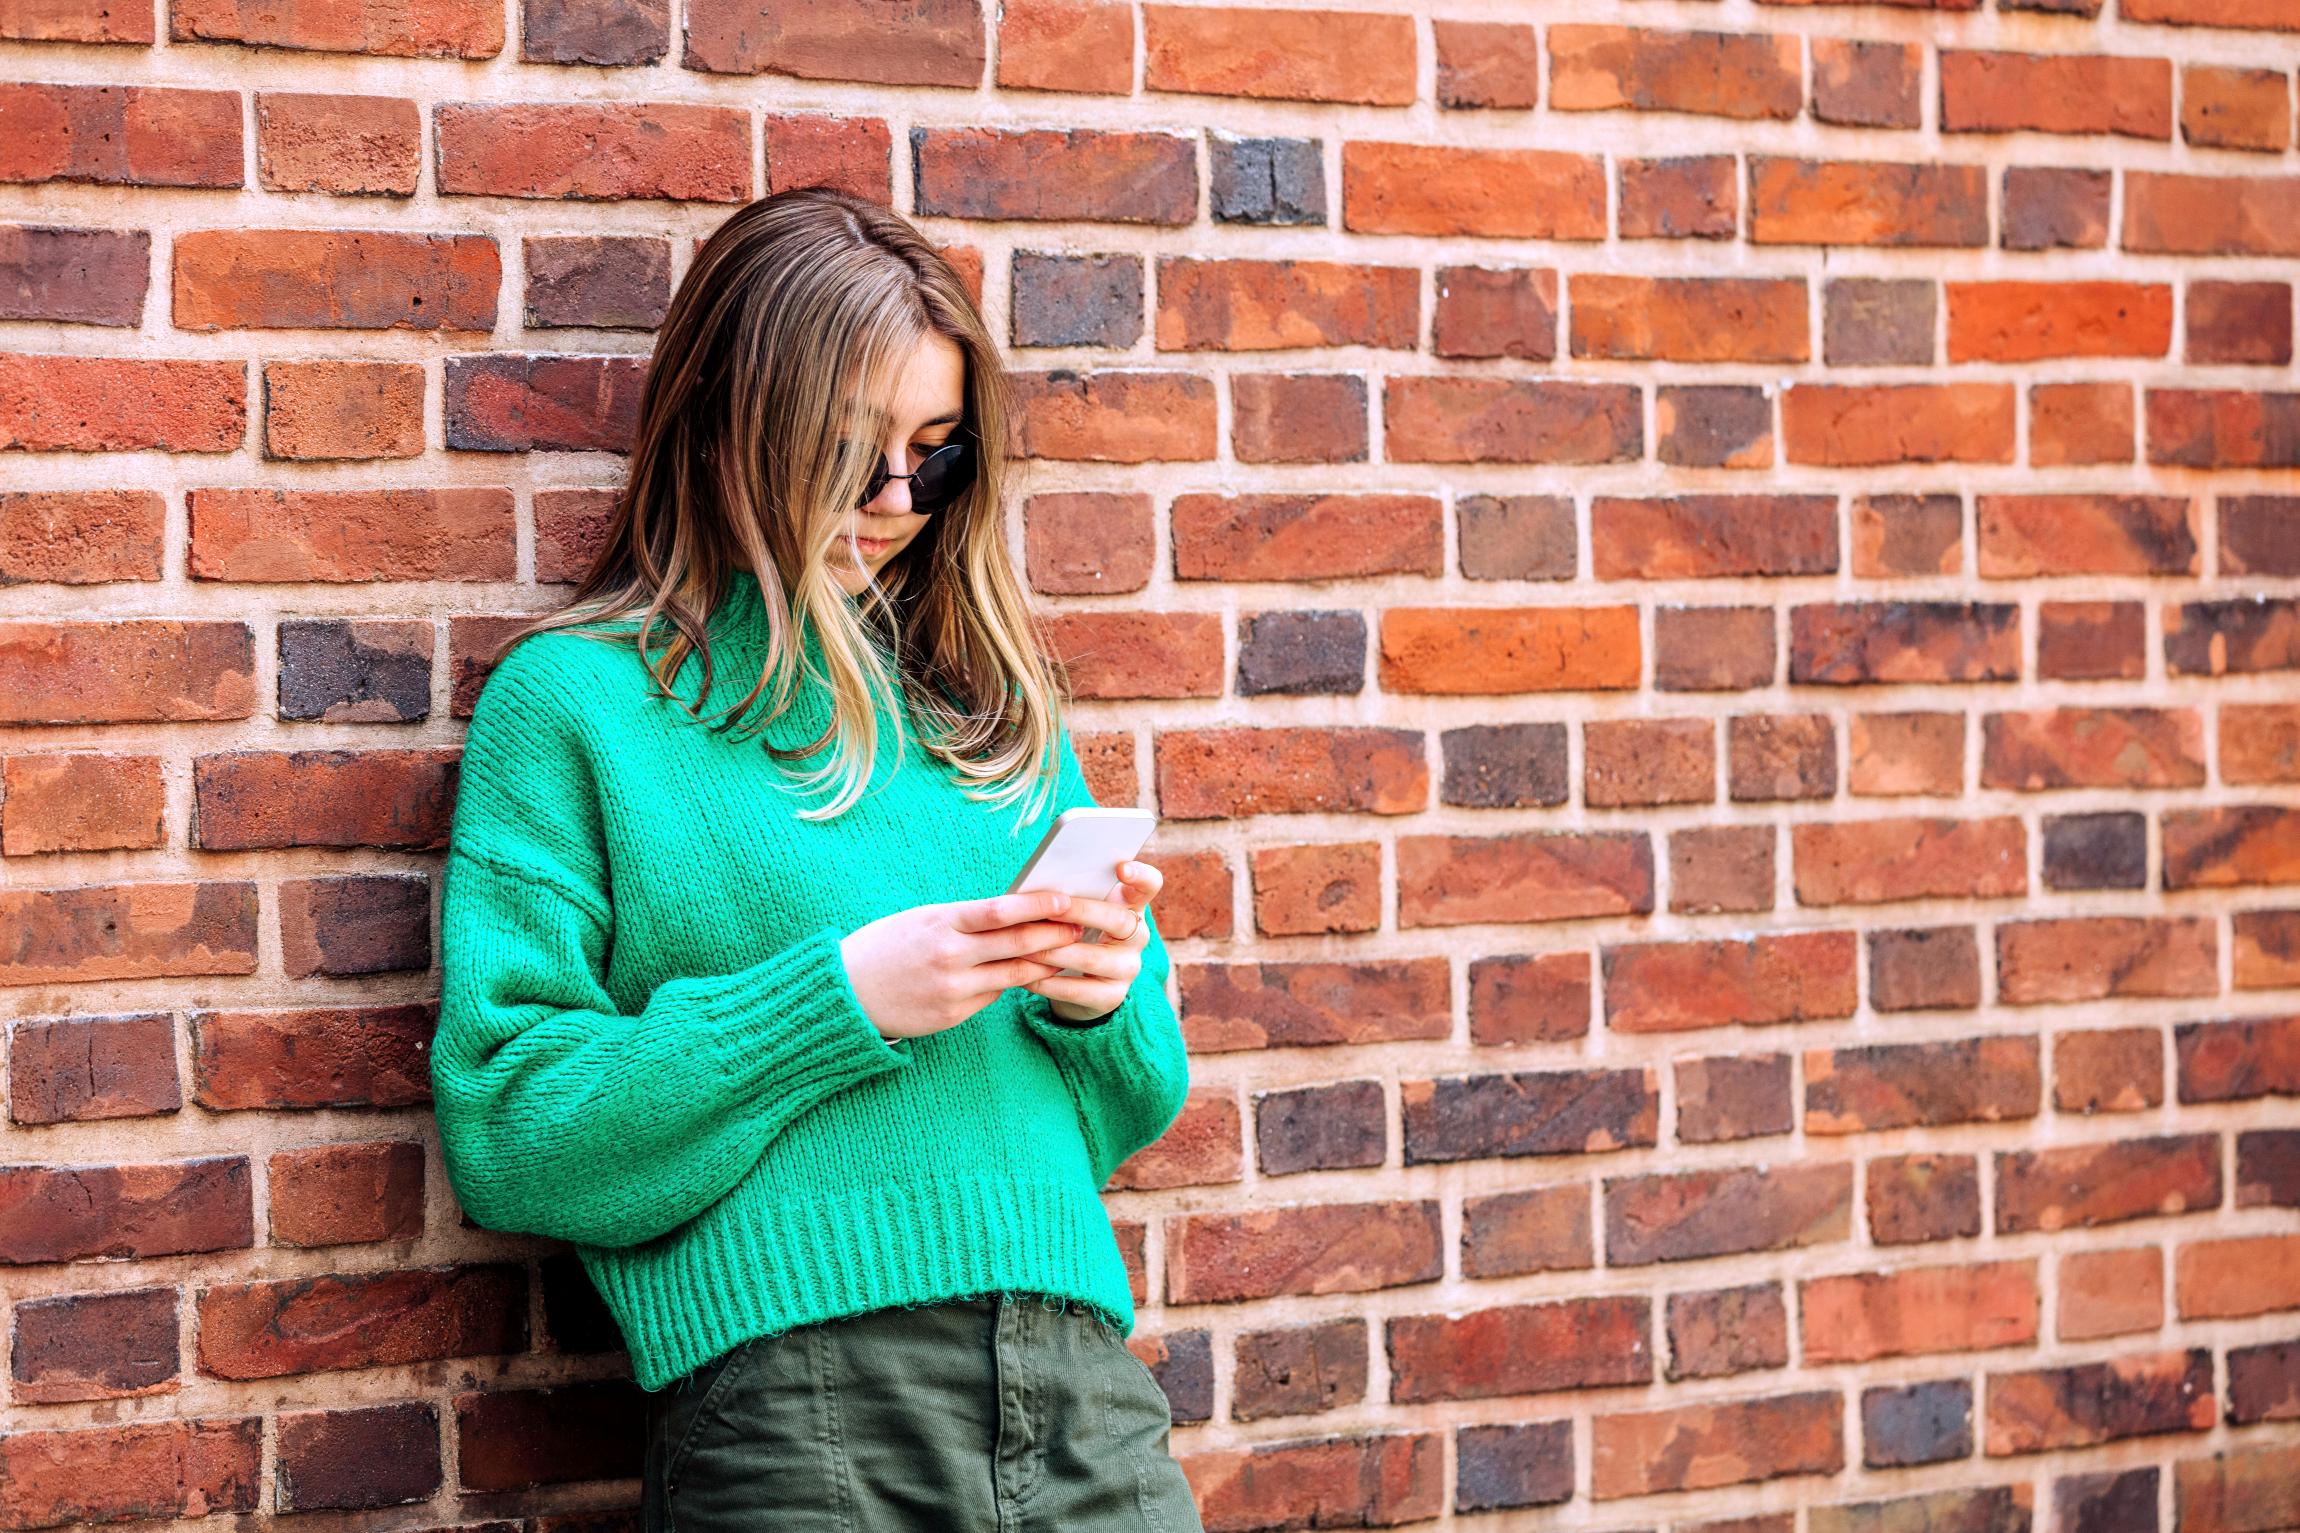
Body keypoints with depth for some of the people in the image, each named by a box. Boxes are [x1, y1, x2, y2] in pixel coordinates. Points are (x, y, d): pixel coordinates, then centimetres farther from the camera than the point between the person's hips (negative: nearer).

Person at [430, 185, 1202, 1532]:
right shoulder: (575, 697, 1)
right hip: (795, 1409, -4)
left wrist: (1105, 998, -2)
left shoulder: (991, 700, 17)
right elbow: (505, 1135, -7)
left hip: (1089, 1387, 5)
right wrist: (841, 1000, -14)